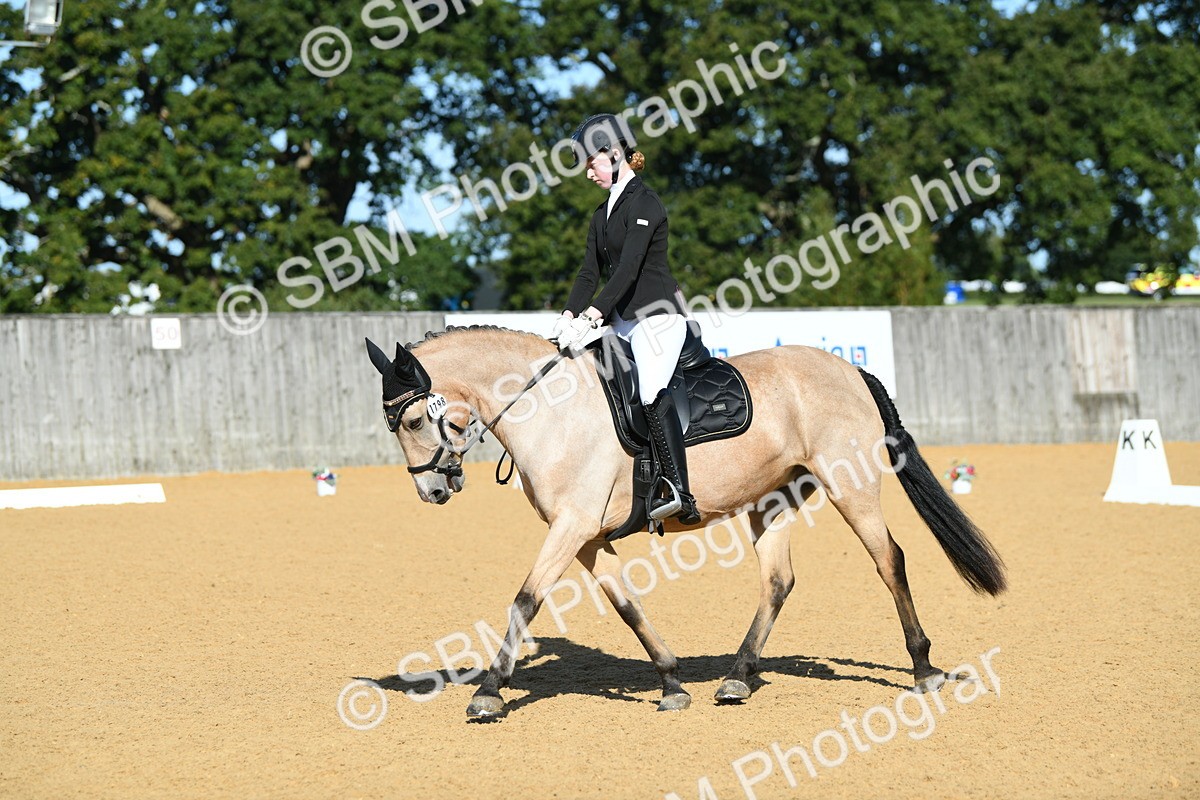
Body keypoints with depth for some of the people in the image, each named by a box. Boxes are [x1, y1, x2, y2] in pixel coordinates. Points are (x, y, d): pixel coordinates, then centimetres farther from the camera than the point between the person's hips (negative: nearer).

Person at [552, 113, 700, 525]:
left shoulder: (643, 202, -11)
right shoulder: (604, 213, 17)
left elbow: (628, 269, -20)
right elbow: (590, 271, 11)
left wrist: (592, 315, -27)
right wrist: (569, 315, -4)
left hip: (657, 314, -10)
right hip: (621, 318, 10)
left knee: (652, 391, -23)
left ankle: (680, 494, -25)